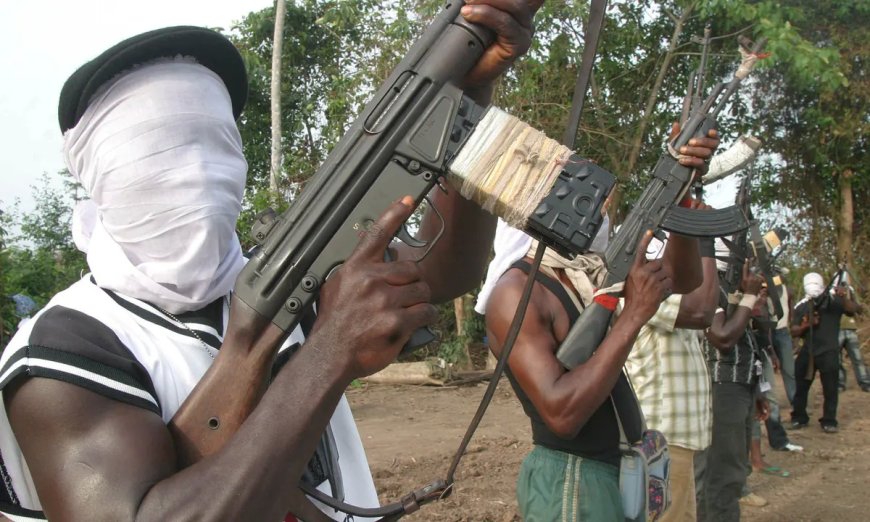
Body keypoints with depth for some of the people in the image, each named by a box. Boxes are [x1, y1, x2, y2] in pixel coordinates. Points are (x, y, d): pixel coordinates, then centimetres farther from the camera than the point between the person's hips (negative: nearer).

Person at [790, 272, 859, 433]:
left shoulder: (834, 300, -5)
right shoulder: (801, 307, 4)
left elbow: (853, 309, -21)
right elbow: (794, 331, 5)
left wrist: (845, 298, -41)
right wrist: (804, 325, -16)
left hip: (829, 352, -3)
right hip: (807, 351, 3)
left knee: (830, 388, 2)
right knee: (801, 386, 9)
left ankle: (829, 421, 14)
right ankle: (799, 418, 21)